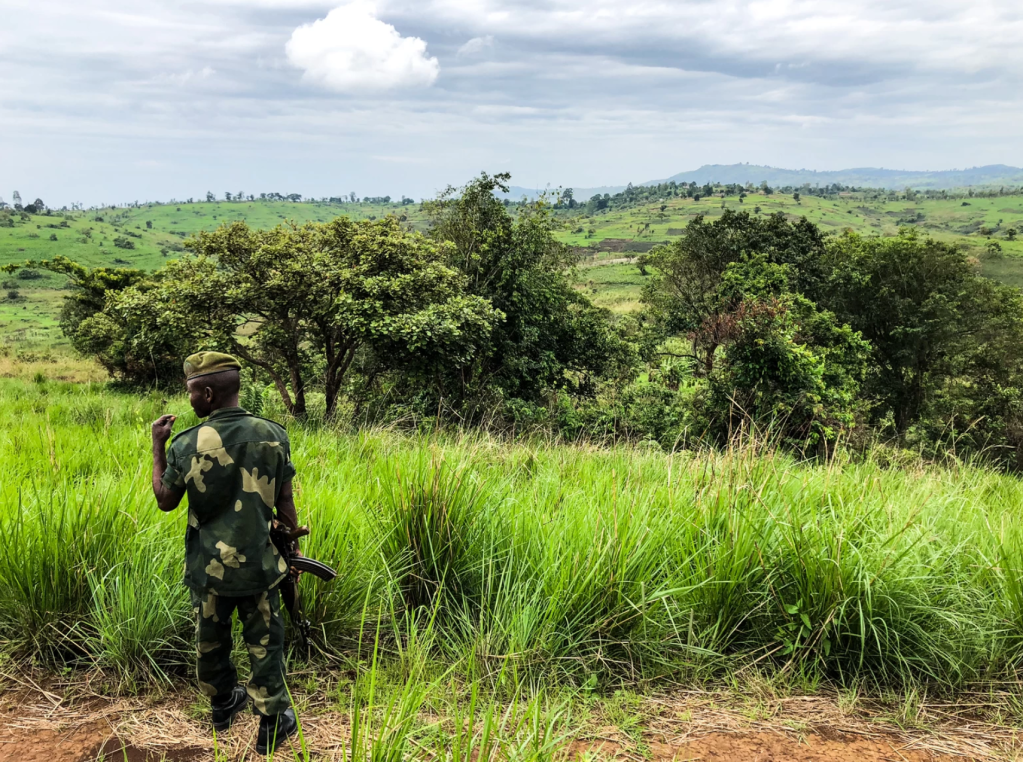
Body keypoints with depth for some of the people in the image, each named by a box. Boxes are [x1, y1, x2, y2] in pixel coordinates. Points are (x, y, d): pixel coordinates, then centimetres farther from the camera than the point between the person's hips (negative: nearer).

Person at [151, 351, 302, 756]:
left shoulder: (186, 445, -15)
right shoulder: (273, 435, -12)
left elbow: (165, 500, 1)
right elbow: (284, 501, -5)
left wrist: (157, 448, 9)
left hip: (208, 567, 1)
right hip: (259, 565, 0)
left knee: (210, 640, 22)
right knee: (264, 644, 12)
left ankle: (223, 703, 42)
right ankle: (273, 723, 21)